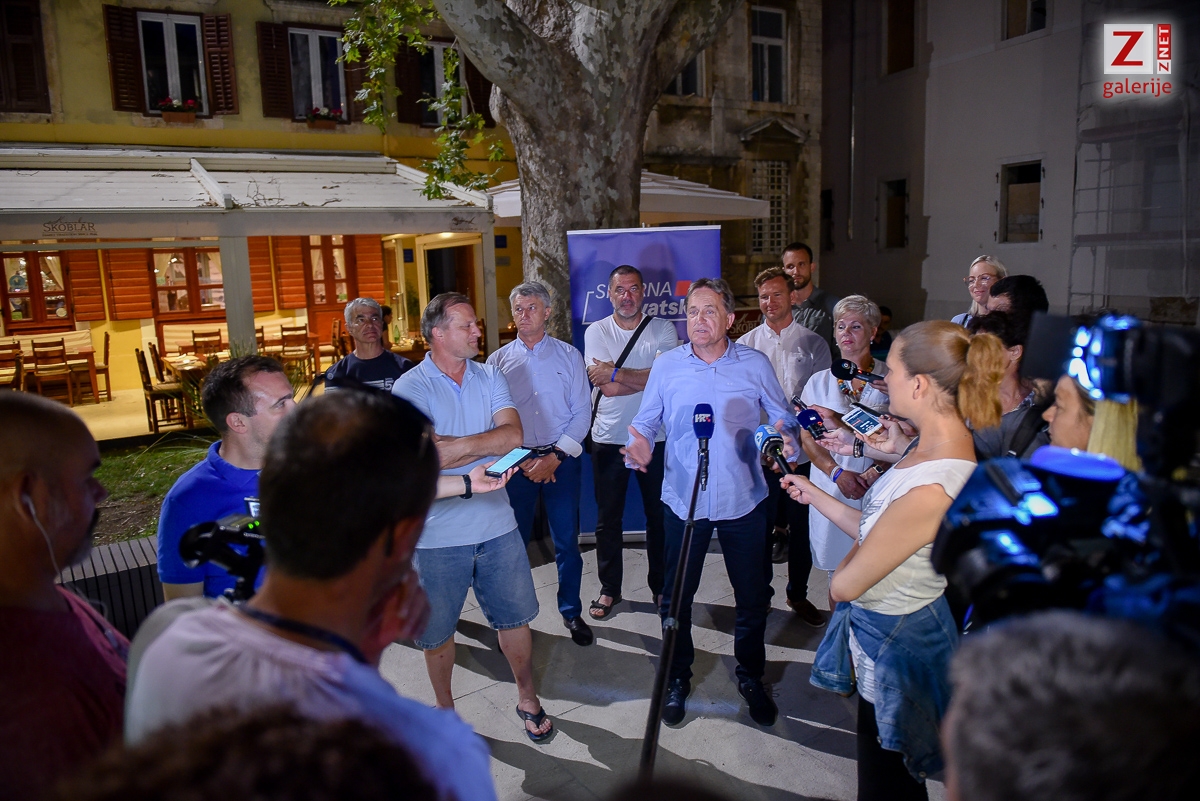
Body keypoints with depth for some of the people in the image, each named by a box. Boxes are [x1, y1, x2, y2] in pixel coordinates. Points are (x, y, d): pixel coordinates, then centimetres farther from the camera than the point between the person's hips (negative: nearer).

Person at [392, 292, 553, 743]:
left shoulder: (490, 377, 5)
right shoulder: (410, 388, -9)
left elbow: (513, 435, -10)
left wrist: (455, 444, -17)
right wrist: (485, 448, -12)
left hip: (496, 524, 3)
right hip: (437, 533, -3)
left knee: (515, 617, 15)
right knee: (437, 633, 14)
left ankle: (527, 699, 36)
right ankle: (445, 710, 37)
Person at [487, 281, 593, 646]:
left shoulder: (569, 355, 3)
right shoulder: (498, 360, 4)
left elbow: (582, 413, -1)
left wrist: (555, 458, -10)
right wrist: (523, 462, -7)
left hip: (561, 459, 0)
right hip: (515, 461, 1)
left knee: (567, 542, 6)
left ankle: (571, 612, 24)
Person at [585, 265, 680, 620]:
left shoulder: (663, 329, 0)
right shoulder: (596, 331, 1)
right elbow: (606, 388, -11)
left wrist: (615, 372, -15)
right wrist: (649, 377, -12)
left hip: (655, 438, 0)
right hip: (608, 439, 0)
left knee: (659, 515, 11)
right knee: (608, 518, 9)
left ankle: (660, 585, 29)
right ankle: (609, 588, 26)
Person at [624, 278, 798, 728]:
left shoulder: (755, 365, -2)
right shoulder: (666, 366, -1)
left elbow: (784, 419, 3)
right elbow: (645, 423, 1)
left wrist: (787, 442, -19)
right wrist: (640, 447, -21)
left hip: (744, 501, 0)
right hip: (684, 501, 0)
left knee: (754, 597, 12)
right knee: (676, 598, 12)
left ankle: (750, 677, 37)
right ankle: (677, 679, 34)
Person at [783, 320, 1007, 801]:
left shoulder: (930, 490, -34)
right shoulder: (941, 448, -2)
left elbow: (846, 585, -23)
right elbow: (874, 530, 6)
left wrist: (840, 573, -1)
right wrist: (814, 495, 13)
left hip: (896, 645, -9)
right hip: (890, 629, 9)